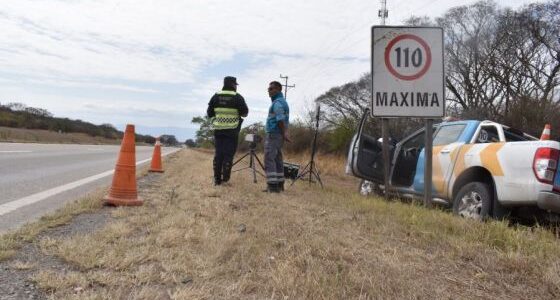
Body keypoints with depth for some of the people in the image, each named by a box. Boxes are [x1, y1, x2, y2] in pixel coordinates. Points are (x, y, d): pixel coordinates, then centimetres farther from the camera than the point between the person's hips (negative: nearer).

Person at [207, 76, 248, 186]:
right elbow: (245, 113, -4)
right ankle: (225, 178, 1)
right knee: (228, 154, 1)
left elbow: (209, 114, 6)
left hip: (218, 130, 3)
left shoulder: (216, 96, 5)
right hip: (232, 131, -3)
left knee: (218, 154, 9)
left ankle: (217, 179, 10)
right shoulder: (237, 97, -5)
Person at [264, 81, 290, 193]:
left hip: (273, 134, -10)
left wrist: (284, 134, -12)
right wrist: (285, 133, 9)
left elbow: (280, 120, -20)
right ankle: (279, 185, 13)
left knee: (269, 160, -11)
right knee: (277, 160, 10)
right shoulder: (283, 101, 20)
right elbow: (285, 120, 18)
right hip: (278, 136, 10)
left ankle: (272, 186, -13)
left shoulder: (277, 103, -12)